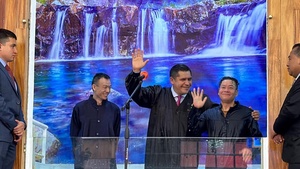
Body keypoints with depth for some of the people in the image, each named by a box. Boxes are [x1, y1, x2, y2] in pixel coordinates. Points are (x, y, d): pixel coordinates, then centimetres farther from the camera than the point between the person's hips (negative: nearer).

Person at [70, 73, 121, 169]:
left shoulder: (114, 110, 7)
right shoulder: (79, 108, 4)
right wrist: (78, 158, 1)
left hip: (107, 161, 1)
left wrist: (111, 155, 4)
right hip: (84, 160, -1)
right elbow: (74, 136, 6)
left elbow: (116, 136, 12)